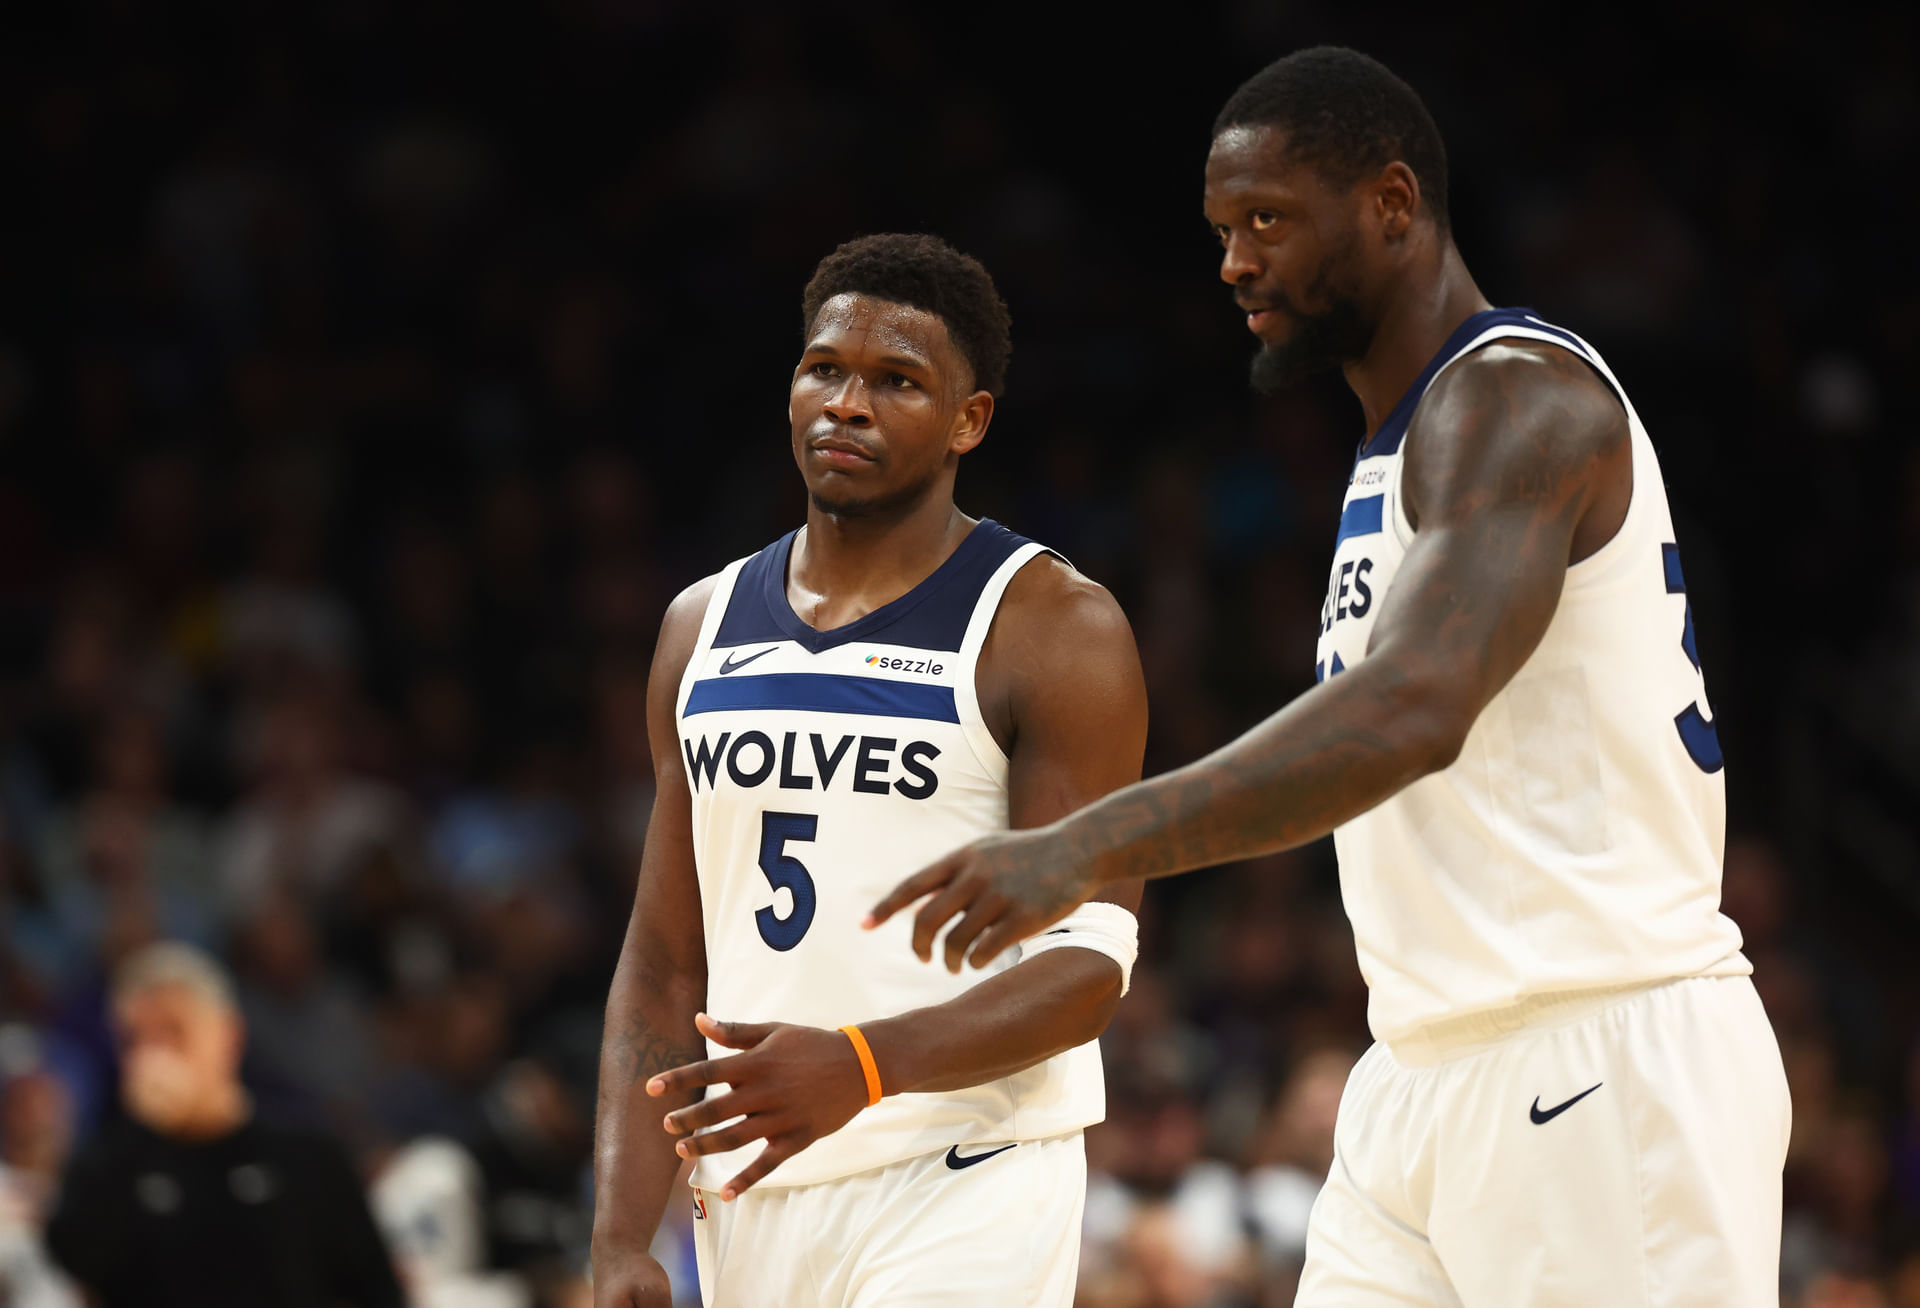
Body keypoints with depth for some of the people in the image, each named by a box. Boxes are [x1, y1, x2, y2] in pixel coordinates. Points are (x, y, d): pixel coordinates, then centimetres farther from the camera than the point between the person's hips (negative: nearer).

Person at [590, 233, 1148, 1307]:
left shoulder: (1054, 628, -5)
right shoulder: (705, 629, 13)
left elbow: (1088, 965, -12)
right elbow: (664, 967, 14)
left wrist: (857, 1065, -28)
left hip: (964, 1192, -6)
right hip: (754, 1197, 6)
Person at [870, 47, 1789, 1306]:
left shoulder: (1522, 398, -13)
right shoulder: (1401, 447, 20)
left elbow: (1412, 708, -29)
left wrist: (1085, 848, -36)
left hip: (1604, 1061, -10)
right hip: (1429, 1074, 10)